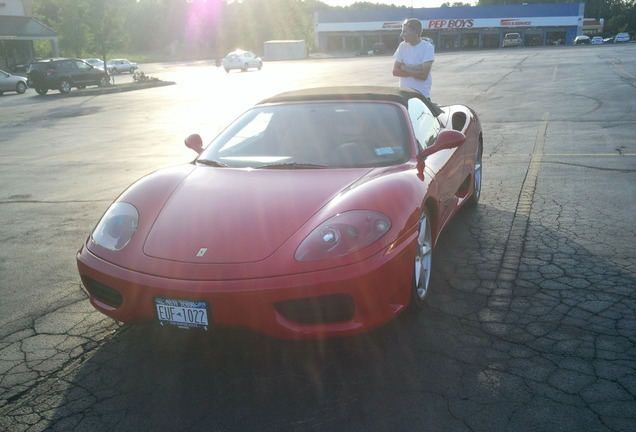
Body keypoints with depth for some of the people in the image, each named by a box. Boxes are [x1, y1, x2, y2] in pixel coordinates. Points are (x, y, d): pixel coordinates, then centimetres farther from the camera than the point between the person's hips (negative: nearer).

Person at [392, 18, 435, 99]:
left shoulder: (428, 47, -9)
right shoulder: (402, 46, 5)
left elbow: (423, 75, -18)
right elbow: (395, 71, 0)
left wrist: (405, 68, -8)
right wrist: (415, 72, -11)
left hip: (422, 96, -4)